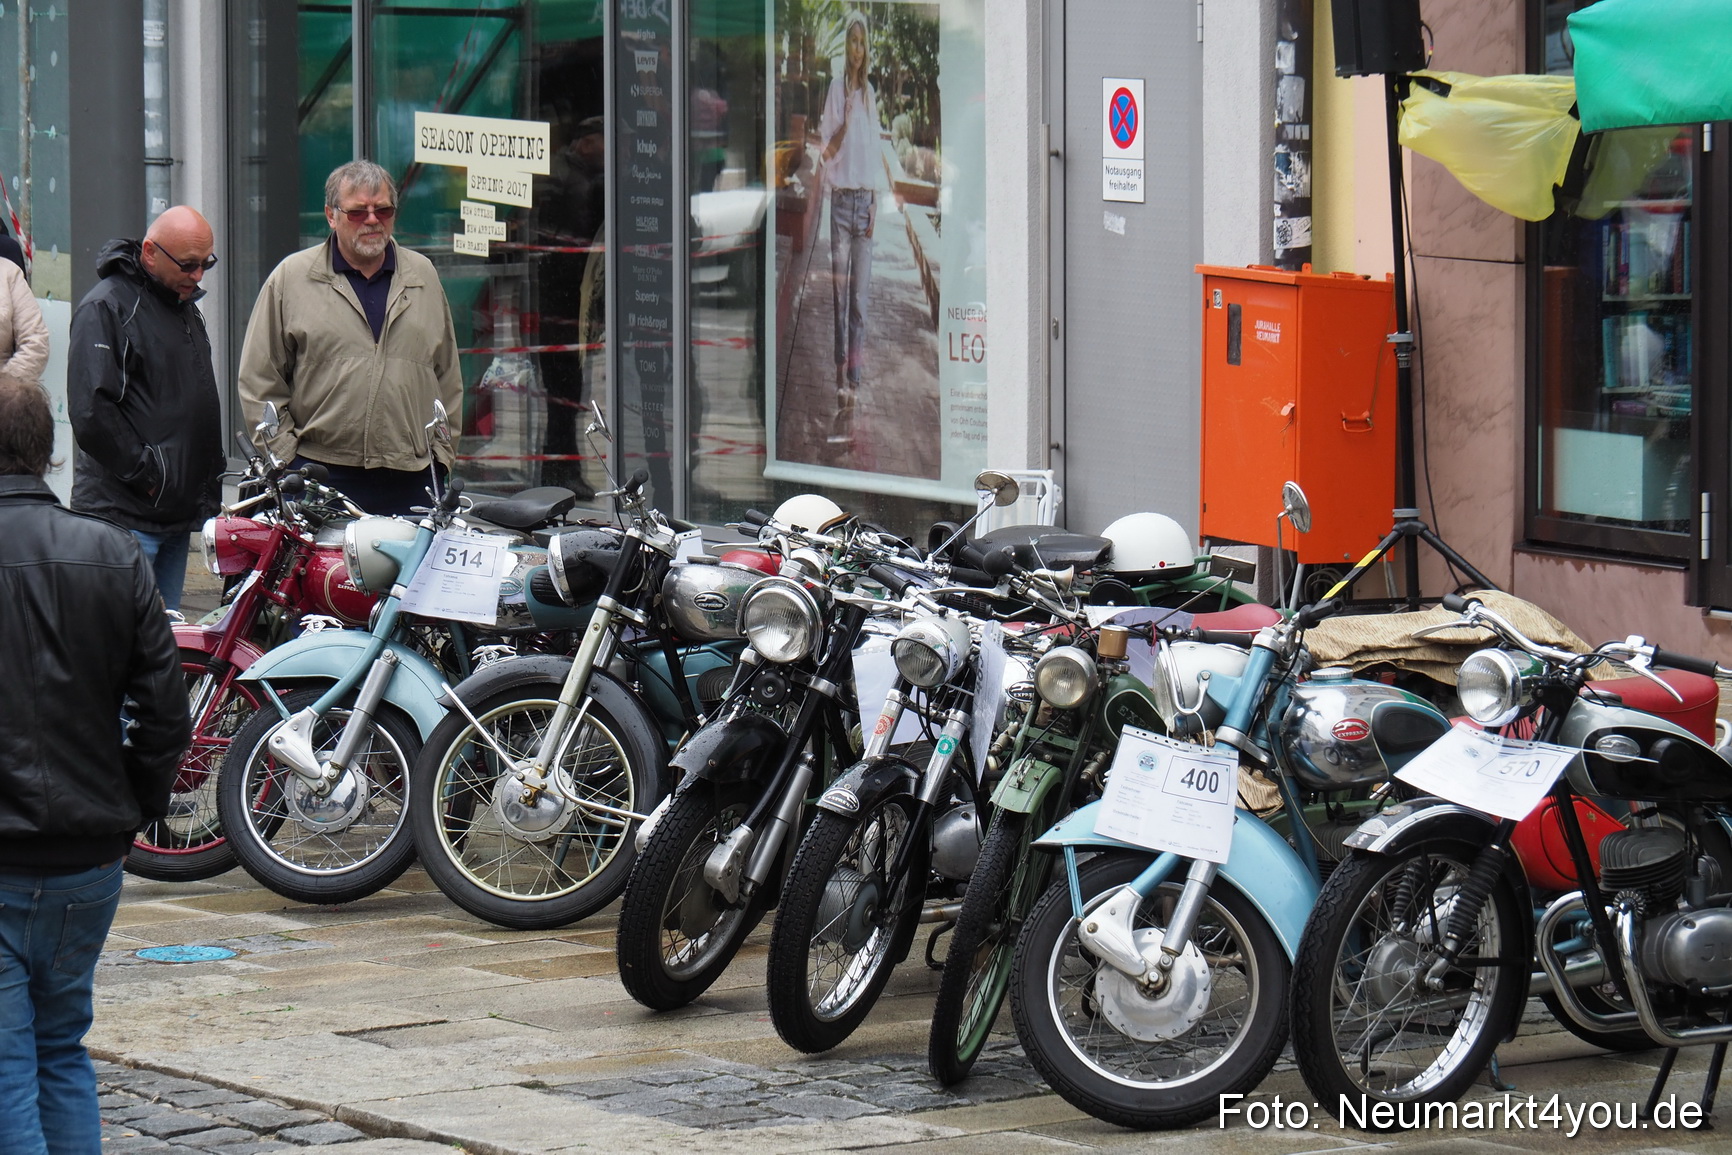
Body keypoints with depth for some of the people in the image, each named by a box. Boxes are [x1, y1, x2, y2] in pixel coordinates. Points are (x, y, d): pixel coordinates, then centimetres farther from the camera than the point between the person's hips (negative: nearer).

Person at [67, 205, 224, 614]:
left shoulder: (185, 305, 19)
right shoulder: (105, 307, -10)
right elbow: (90, 411, -19)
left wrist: (207, 491, 18)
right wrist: (144, 473, -16)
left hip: (177, 514, 9)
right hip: (124, 514, -9)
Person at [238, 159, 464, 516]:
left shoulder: (423, 276, 15)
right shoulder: (290, 279, 5)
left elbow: (448, 379, 20)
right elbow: (259, 382, 5)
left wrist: (442, 453, 12)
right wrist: (284, 456, -1)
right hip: (320, 477, -3)